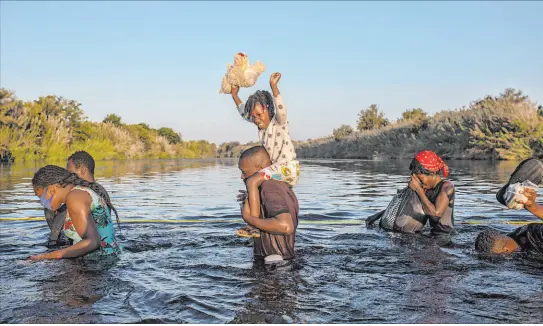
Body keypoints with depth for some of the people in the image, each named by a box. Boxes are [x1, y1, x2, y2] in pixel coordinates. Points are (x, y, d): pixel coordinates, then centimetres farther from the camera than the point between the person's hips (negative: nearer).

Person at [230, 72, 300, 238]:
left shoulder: (279, 122, -9)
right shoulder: (262, 124, 11)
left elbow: (281, 109, -32)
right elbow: (244, 112, 25)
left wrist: (274, 86, -40)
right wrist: (234, 95, 23)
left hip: (288, 167, -10)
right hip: (276, 168, 10)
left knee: (252, 182, -25)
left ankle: (254, 225, -29)